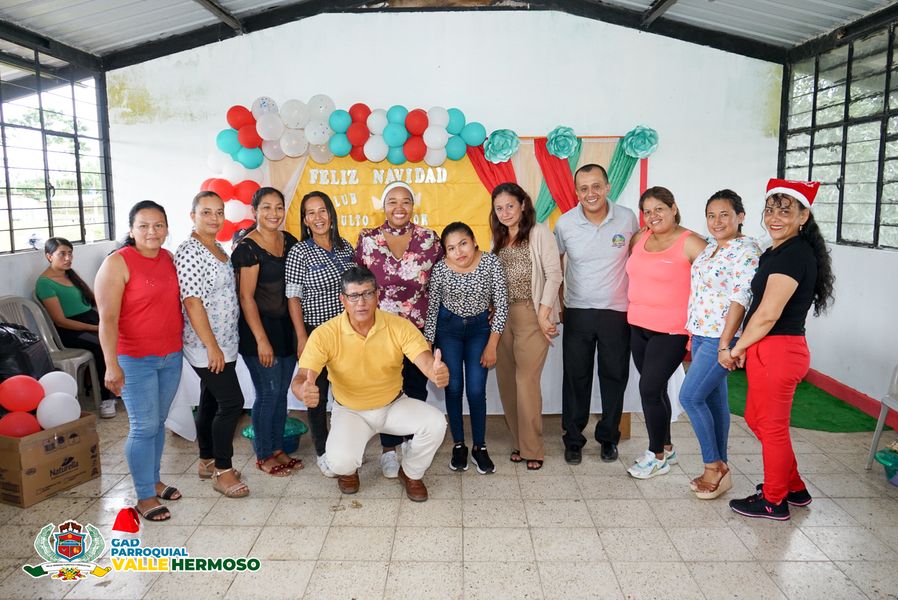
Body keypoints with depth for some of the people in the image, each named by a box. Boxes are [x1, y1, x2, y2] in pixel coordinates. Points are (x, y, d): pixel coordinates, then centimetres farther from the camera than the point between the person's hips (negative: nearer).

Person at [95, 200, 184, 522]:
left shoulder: (169, 258, 7)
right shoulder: (117, 263, -12)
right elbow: (107, 319, -17)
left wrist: (180, 344, 15)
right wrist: (112, 365, -22)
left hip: (171, 356, 6)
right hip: (135, 359, -6)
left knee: (159, 422, 16)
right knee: (144, 427, -2)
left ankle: (153, 480, 31)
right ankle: (145, 497, 11)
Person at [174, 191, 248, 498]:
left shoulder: (218, 248, 12)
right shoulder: (190, 251, -16)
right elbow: (192, 302, -21)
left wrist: (221, 345, 18)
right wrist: (212, 346, -21)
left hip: (224, 343, 9)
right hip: (207, 346, -9)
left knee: (211, 401, 16)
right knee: (232, 403, -7)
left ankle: (207, 461, 28)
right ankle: (223, 471, 5)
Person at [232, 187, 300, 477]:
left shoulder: (289, 241, 6)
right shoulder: (248, 247, -13)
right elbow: (246, 297, -14)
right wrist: (261, 340, -17)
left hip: (286, 325, 6)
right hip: (259, 327, -6)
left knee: (281, 392, 13)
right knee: (268, 393, 0)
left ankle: (277, 449, 28)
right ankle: (263, 456, 17)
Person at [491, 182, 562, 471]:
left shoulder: (539, 233, -1)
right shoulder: (498, 239, 18)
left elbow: (554, 273, -8)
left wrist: (544, 313, -13)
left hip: (532, 314, -6)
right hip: (503, 315, 6)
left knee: (526, 380, -9)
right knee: (506, 380, 4)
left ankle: (532, 449, 3)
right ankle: (520, 442, 18)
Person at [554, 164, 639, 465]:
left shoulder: (627, 218, -5)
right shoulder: (565, 223, -5)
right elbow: (556, 261, 10)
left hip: (617, 312, 0)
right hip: (577, 312, 0)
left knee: (614, 376, 9)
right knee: (576, 377, 6)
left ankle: (609, 437, 27)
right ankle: (573, 439, 21)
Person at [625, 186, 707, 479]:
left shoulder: (690, 243, -10)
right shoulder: (640, 238, 8)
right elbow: (630, 271, 23)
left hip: (671, 332, -6)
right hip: (638, 328, 6)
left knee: (650, 389, -7)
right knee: (655, 389, 14)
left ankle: (657, 456, 11)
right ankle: (667, 448, 31)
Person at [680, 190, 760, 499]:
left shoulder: (746, 251, -14)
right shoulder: (711, 248, 13)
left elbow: (740, 299, -19)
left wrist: (725, 344, -21)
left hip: (721, 338, -9)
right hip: (701, 335, 9)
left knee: (690, 396, -9)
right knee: (713, 400, 12)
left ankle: (714, 465, 6)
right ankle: (719, 468, 21)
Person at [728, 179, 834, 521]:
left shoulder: (792, 255, -18)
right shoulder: (778, 251, 14)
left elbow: (767, 315, -21)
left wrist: (738, 348, -7)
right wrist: (746, 349, 9)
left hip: (776, 351, -10)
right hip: (769, 351, 10)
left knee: (771, 426, 5)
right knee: (756, 418, 21)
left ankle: (774, 502, 23)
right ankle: (794, 488, 36)